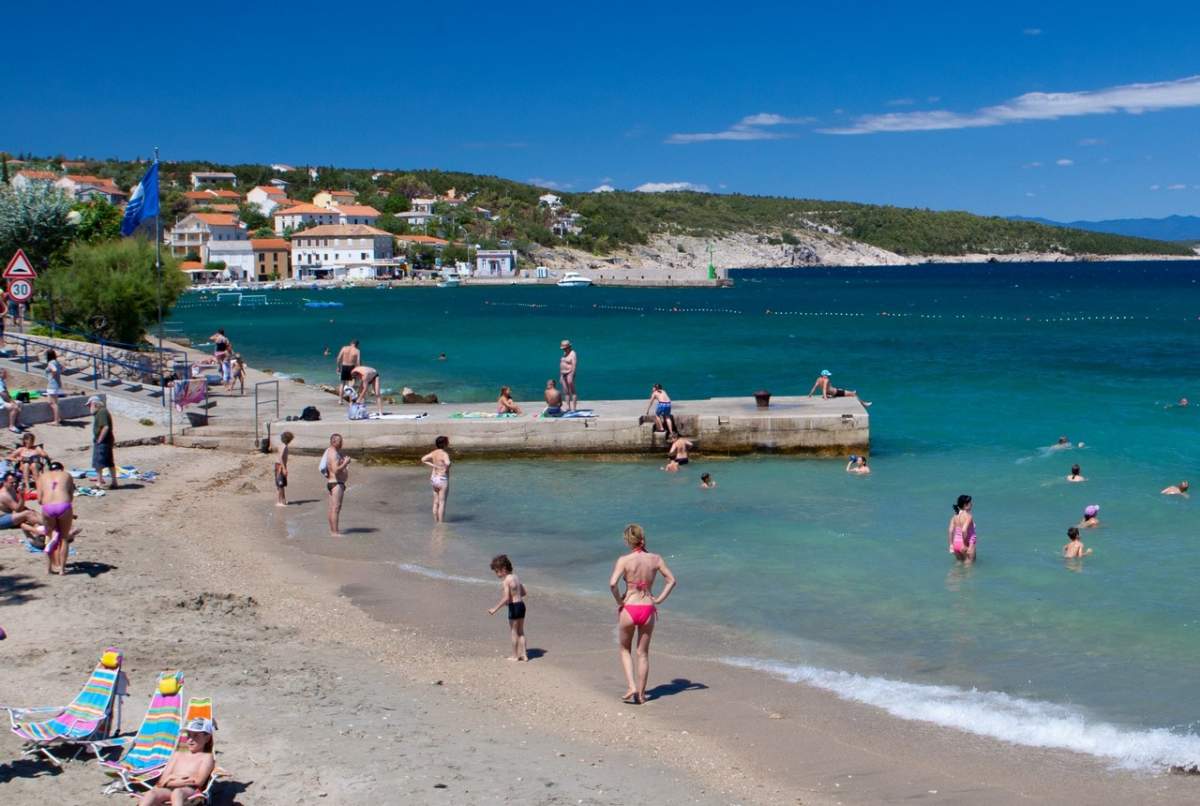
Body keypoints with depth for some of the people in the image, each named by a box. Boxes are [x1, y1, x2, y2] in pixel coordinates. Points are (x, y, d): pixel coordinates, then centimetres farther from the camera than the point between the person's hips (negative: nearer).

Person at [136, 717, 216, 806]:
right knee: (152, 793, -34)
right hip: (168, 790, 4)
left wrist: (170, 781, 0)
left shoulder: (207, 757, 16)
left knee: (177, 792, -44)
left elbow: (198, 781, -3)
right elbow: (163, 780, 18)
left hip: (191, 790, -4)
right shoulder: (177, 755, 31)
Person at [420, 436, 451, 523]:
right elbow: (447, 463, -36)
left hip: (434, 479, 7)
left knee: (436, 503, 14)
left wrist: (432, 465, 1)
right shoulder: (444, 454, -18)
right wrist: (446, 469, -16)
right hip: (442, 479, -7)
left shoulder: (433, 453, 4)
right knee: (442, 503, -1)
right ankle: (441, 524, 1)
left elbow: (423, 459, 4)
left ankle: (436, 522, 21)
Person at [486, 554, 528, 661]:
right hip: (521, 605, 8)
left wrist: (495, 609, -20)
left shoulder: (505, 581, -16)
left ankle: (515, 656, 13)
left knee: (513, 632, 5)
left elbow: (506, 598, -24)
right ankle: (523, 654, 21)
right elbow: (524, 593, 18)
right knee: (520, 632, 17)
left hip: (514, 607, -8)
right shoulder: (515, 577, 11)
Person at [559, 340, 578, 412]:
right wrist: (561, 375, 16)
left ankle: (574, 408, -8)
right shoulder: (565, 353, 15)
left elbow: (574, 366, -19)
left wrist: (571, 376, -25)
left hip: (569, 374, -9)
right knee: (565, 392, 7)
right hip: (563, 374, 9)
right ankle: (568, 407, 9)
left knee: (572, 392, -8)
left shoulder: (573, 354, -12)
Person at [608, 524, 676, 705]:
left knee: (625, 650, 20)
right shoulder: (655, 559, -1)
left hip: (629, 609, -2)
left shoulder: (624, 560, -10)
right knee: (643, 653, 16)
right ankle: (640, 694, 18)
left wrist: (619, 601, -7)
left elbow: (613, 583, -21)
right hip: (648, 609, 2)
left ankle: (631, 686, 4)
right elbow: (671, 580, 1)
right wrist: (659, 600, 5)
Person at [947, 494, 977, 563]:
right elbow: (964, 530, -28)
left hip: (956, 543, 7)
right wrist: (965, 545, -19)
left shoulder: (955, 516, 4)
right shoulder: (968, 516, -16)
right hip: (968, 544, -6)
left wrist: (951, 545, 4)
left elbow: (950, 531, -2)